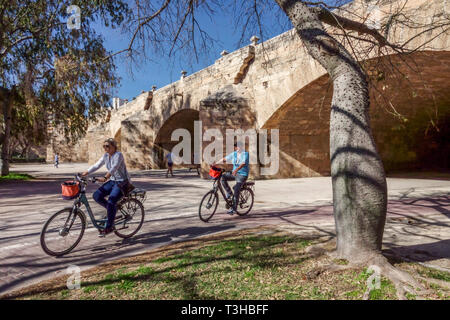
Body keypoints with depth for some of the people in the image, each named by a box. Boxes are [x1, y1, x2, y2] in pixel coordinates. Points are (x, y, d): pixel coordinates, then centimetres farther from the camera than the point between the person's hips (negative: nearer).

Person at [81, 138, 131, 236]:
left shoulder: (118, 155, -17)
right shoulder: (106, 155, 7)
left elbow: (114, 168, -32)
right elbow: (96, 166, 6)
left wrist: (105, 178, -45)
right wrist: (84, 173, -4)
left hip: (122, 182, -8)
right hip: (112, 181, 8)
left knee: (111, 202, -22)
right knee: (97, 196, -10)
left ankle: (109, 227, -7)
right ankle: (113, 209, 12)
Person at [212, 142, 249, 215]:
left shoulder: (245, 154, -11)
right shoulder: (234, 154, 8)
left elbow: (243, 163, -28)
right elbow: (225, 159, 10)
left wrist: (236, 170, -44)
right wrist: (215, 163, 0)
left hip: (242, 174, -6)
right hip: (234, 173, 6)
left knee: (236, 190, -20)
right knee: (222, 177, -17)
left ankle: (234, 208, -10)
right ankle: (229, 192, 1)